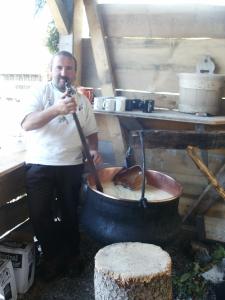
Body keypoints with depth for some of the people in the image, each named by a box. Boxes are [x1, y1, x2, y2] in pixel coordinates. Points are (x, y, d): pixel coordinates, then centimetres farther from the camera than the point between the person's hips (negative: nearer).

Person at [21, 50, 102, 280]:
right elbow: (26, 124, -19)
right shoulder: (40, 93, -4)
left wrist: (93, 149, -7)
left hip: (72, 166, 3)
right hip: (40, 165, -2)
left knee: (70, 213, 15)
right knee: (40, 215, 4)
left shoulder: (82, 100, 7)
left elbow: (91, 131, 15)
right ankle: (52, 256, 27)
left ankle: (71, 254, 36)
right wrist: (57, 109, -34)